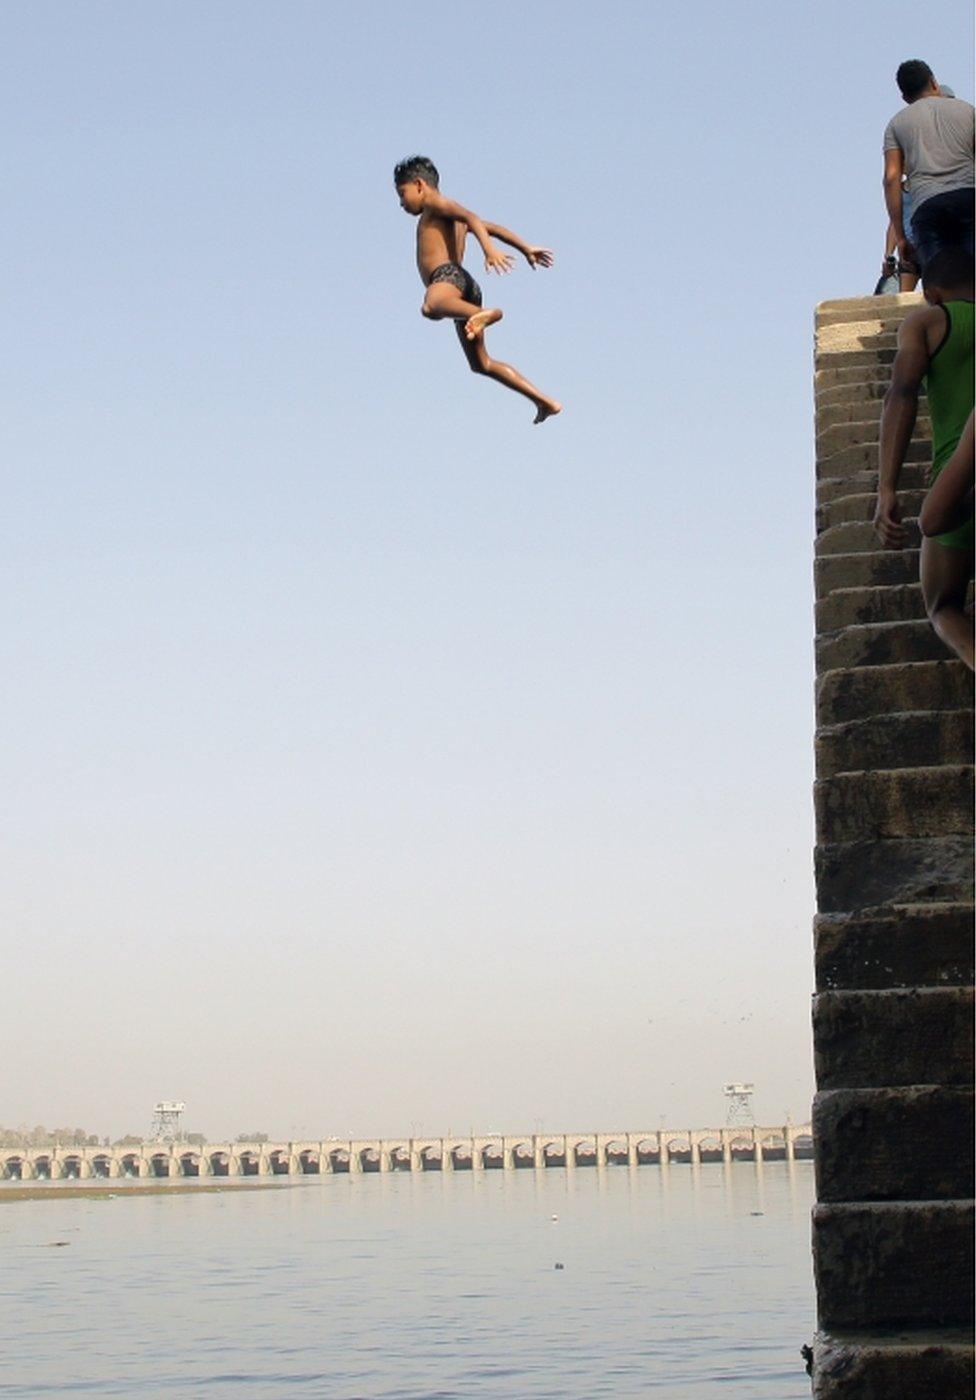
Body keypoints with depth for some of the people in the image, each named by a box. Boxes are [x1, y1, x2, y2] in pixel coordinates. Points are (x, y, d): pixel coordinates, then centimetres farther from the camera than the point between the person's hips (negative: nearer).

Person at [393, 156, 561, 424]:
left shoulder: (436, 204, 7)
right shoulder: (453, 217, 35)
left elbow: (472, 218, -11)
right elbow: (494, 228, 32)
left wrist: (489, 250, -28)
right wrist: (526, 249, 24)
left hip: (449, 277, -10)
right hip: (468, 290, 10)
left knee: (431, 307, -43)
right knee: (481, 364, 16)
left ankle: (485, 313, -67)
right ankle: (545, 401, 16)